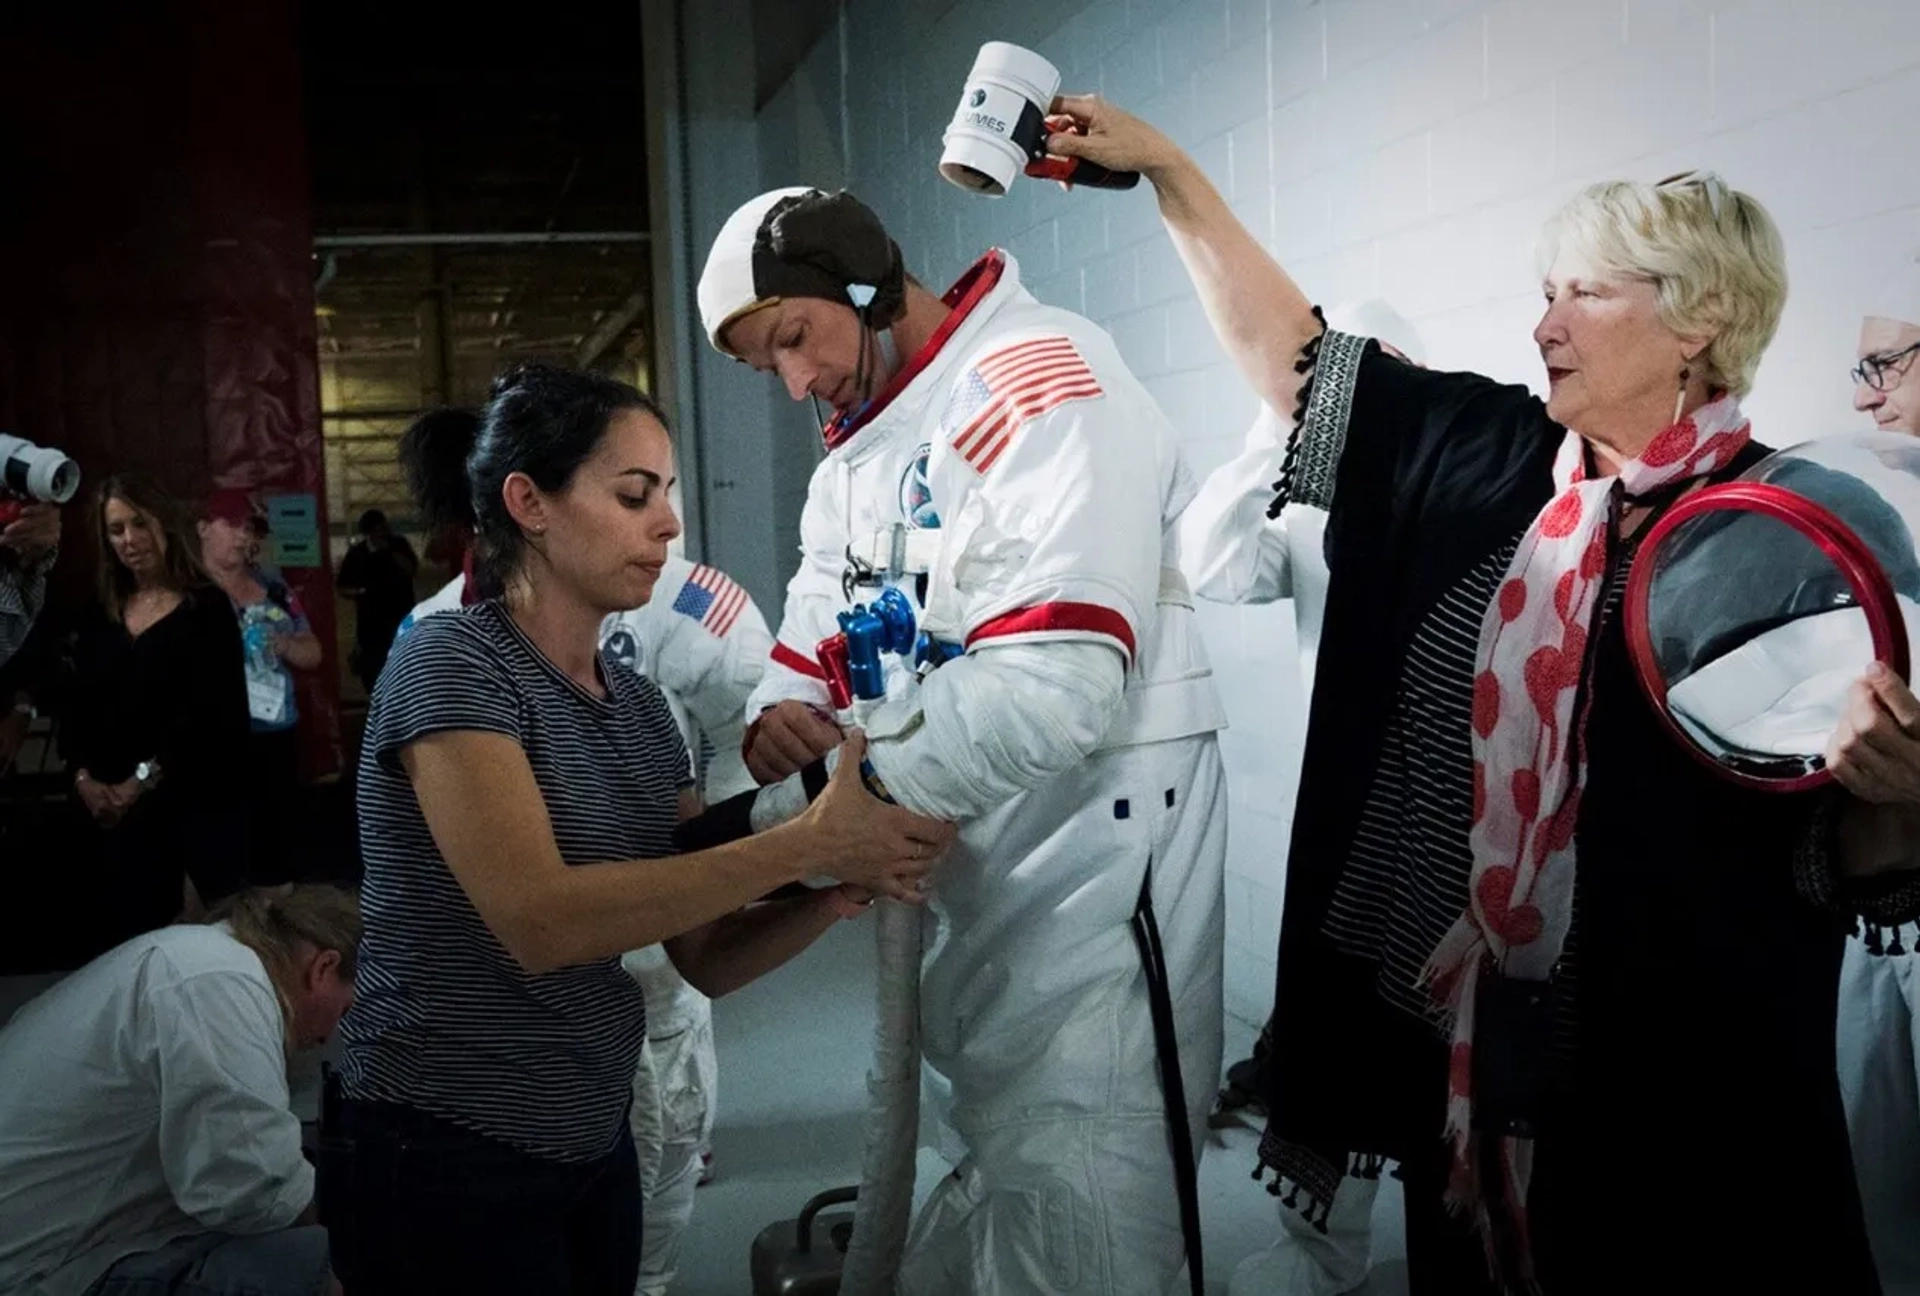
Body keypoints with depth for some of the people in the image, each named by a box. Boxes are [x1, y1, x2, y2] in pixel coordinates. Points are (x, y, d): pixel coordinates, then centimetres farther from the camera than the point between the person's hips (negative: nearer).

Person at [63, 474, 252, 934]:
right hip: (120, 806, 5)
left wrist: (145, 778, -15)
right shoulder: (102, 616, 12)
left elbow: (210, 710, -12)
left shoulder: (207, 607, -4)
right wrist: (82, 776, -6)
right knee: (142, 929, 10)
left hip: (200, 798, -5)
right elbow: (78, 705, 10)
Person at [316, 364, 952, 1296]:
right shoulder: (451, 664, -15)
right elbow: (540, 920, -28)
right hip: (443, 1166, -7)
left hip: (595, 1149, 7)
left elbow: (708, 956, 5)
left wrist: (839, 892, -14)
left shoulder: (639, 709, 6)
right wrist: (805, 845, -27)